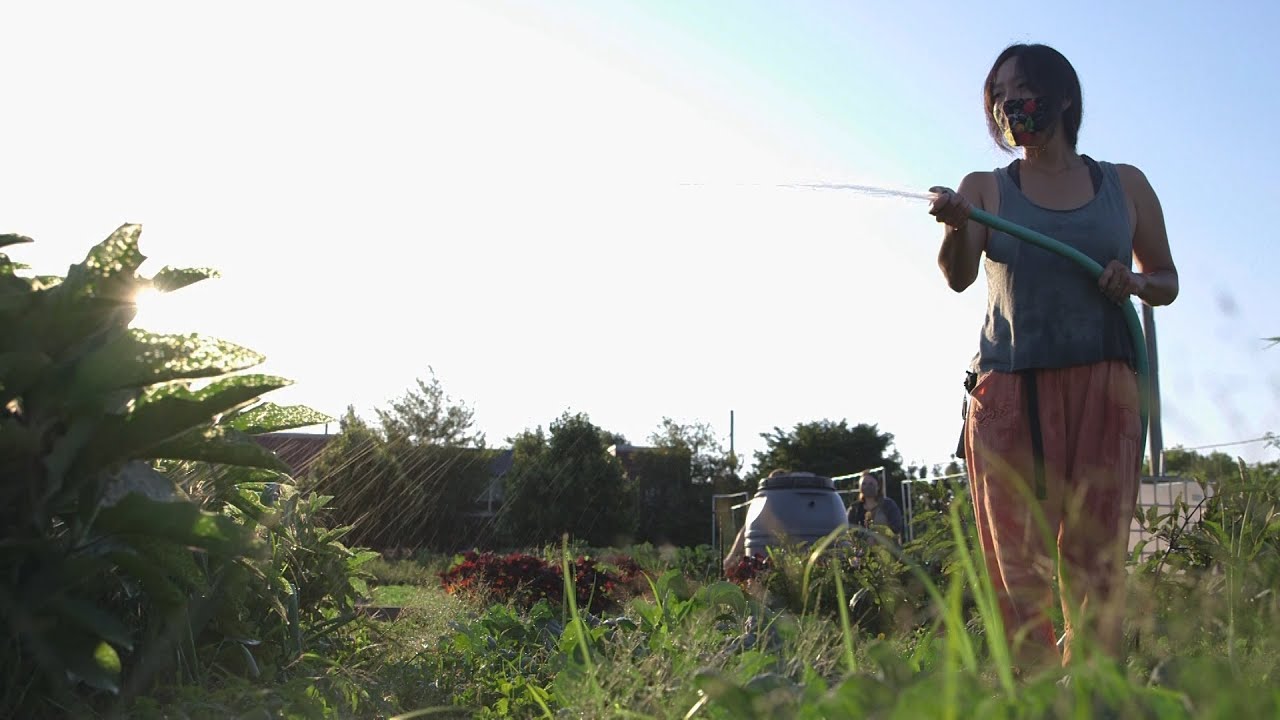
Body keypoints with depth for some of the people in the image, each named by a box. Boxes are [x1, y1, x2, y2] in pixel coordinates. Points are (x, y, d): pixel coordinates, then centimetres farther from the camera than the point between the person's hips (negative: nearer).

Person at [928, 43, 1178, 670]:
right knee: (1020, 565, -5)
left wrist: (1135, 282, -3)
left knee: (1095, 560, -4)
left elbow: (1167, 281, 21)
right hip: (1008, 390, -1)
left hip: (1102, 388, 1)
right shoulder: (985, 189, 9)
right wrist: (955, 226, -31)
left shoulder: (1125, 185, 14)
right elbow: (957, 277, -9)